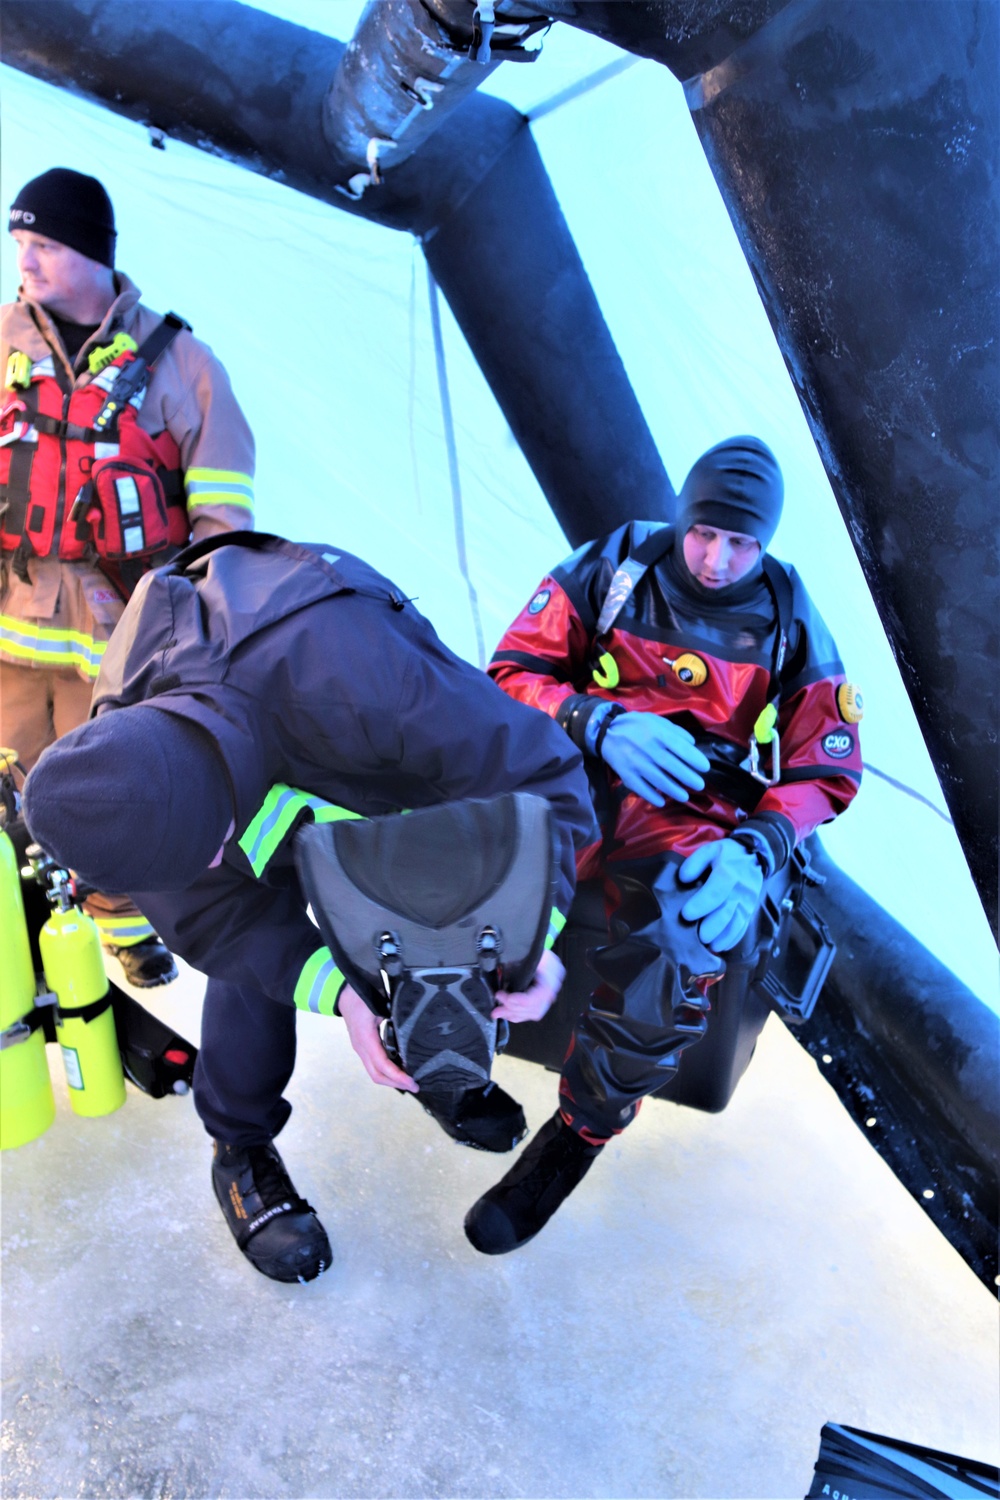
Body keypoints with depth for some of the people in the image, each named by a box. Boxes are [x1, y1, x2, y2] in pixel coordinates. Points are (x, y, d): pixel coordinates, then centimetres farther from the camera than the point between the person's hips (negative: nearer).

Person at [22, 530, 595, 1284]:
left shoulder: (351, 681, -50)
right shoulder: (116, 772, -33)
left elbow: (540, 769, -40)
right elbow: (213, 918, -23)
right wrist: (340, 993, -37)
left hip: (382, 765, -1)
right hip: (259, 770, 2)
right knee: (253, 948, -10)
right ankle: (242, 1150, 15)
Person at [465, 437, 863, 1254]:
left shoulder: (792, 624, 9)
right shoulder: (612, 568, 7)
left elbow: (823, 771, 9)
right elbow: (515, 671, 3)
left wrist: (757, 851, -13)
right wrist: (604, 723, -17)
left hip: (697, 818, 0)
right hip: (580, 773, 1)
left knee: (673, 965, -32)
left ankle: (580, 1135, -1)